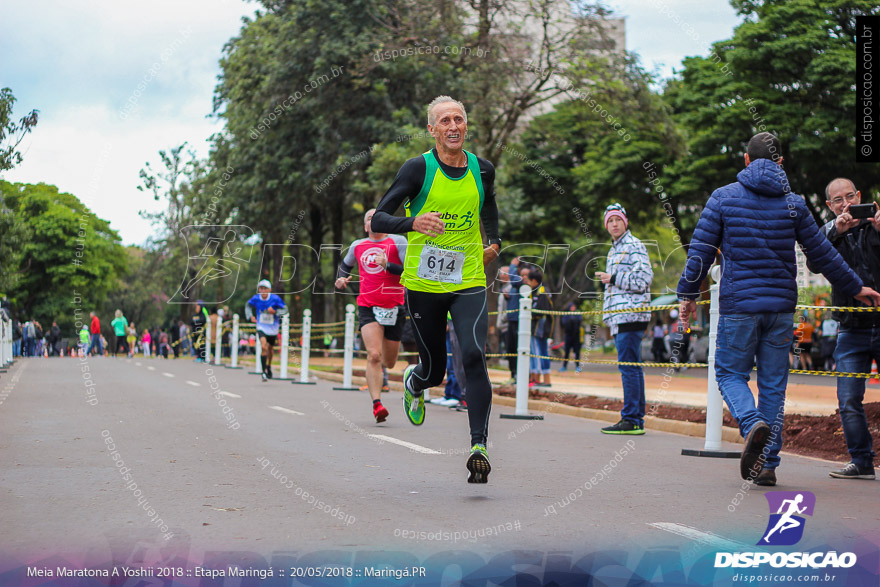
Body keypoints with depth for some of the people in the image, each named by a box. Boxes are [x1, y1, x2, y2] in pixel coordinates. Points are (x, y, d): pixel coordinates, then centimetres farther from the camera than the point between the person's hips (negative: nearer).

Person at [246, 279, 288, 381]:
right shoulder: (256, 298, -11)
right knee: (263, 347, -22)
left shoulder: (275, 299, -16)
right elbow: (248, 306, 9)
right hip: (261, 327, -1)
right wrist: (250, 316, -7)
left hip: (273, 328, 1)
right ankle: (264, 371, -17)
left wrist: (275, 311, -26)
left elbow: (285, 309, -8)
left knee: (270, 349, 19)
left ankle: (269, 366, 47)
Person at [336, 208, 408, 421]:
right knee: (374, 355, -21)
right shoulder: (357, 246, 11)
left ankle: (381, 367, 51)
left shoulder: (398, 241, 0)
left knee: (389, 362, 12)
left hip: (394, 308, 0)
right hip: (367, 307, 0)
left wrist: (388, 265, -21)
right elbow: (345, 265, 31)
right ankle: (377, 405, -25)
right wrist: (340, 279, 11)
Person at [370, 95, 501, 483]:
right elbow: (378, 219, -12)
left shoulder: (482, 170, 5)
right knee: (434, 370, 9)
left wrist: (494, 241, 15)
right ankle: (414, 382, 48)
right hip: (423, 284, -1)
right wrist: (413, 222, -30)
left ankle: (479, 447, -20)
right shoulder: (419, 169, -8)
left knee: (474, 356, -20)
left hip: (468, 282, 2)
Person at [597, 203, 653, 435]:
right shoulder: (614, 250, 24)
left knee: (629, 367, -12)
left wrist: (612, 279, -10)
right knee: (631, 368, 9)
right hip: (619, 318, 10)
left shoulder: (634, 246, -5)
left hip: (631, 315, -10)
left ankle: (632, 419, -13)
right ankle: (636, 419, 12)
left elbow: (644, 279, -15)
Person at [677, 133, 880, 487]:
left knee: (730, 372, 8)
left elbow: (700, 250, -1)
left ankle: (752, 423, -21)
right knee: (773, 384, 8)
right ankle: (767, 464, 7)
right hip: (781, 306, 2)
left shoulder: (723, 198, 1)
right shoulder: (793, 203, 6)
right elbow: (822, 254, 10)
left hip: (738, 305, -2)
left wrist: (688, 294, 9)